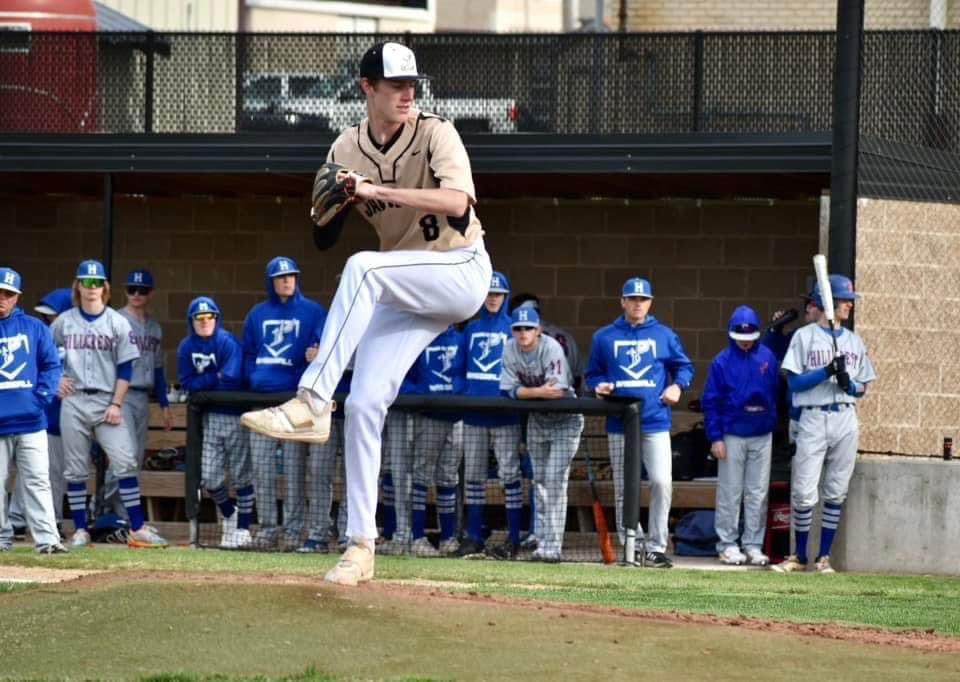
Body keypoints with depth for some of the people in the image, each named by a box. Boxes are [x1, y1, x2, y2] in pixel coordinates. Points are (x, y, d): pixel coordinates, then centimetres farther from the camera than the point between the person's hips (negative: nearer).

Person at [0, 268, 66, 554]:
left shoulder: (34, 328, 9)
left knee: (37, 481, -3)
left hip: (31, 422, 0)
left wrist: (42, 396, -5)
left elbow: (51, 365, 9)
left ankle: (46, 539, -7)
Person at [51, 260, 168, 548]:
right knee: (75, 468, 3)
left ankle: (138, 529, -10)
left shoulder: (118, 323, 1)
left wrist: (116, 405, -8)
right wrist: (56, 379, 2)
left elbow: (125, 368, -1)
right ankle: (80, 530, 10)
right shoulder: (64, 322, 6)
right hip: (73, 402, 2)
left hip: (107, 402, -2)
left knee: (125, 464, -10)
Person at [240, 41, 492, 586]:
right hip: (403, 292, 6)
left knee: (364, 268, -33)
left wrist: (377, 190, -33)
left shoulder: (435, 134, -12)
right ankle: (361, 547, 0)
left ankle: (311, 404, -37)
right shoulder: (347, 150, 3)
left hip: (462, 272, -6)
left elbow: (458, 202, -30)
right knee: (364, 404, -6)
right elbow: (324, 238, 7)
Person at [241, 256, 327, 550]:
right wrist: (252, 378, 4)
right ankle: (267, 526, 7)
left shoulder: (312, 311, 6)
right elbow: (247, 353, 20)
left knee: (295, 467, -6)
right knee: (261, 467, 2)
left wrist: (317, 352, -25)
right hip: (262, 397, 4)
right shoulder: (257, 314, 17)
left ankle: (294, 527, -4)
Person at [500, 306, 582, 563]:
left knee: (555, 480, -14)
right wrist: (539, 392, -27)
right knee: (539, 481, 8)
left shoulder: (551, 349, -22)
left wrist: (525, 392, -21)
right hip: (536, 421, 6)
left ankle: (552, 546, -17)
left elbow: (558, 391, -29)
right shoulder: (510, 349, -7)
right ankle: (543, 542, 13)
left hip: (564, 419, -6)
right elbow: (509, 389, -13)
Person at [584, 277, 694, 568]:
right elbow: (592, 373, 15)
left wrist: (677, 386, -3)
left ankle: (656, 547, -6)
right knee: (623, 490, 3)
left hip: (655, 423, -1)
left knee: (661, 482, -14)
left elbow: (684, 366, 16)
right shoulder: (605, 337, 10)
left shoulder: (664, 335, 9)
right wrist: (600, 385, -5)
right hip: (619, 424, 1)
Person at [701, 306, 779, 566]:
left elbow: (777, 391, 8)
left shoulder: (767, 357, 3)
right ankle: (728, 544, 7)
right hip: (732, 435, -2)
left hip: (762, 435, 2)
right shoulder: (722, 361, -4)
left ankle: (754, 545, 11)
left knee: (758, 493, 5)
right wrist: (715, 437, -8)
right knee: (730, 493, 2)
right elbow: (710, 401, -3)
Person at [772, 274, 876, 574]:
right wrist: (827, 371, -16)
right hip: (813, 418, -4)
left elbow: (862, 388, 15)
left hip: (846, 418, 4)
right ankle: (800, 557, 6)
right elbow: (794, 382, -4)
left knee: (836, 492, 4)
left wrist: (848, 382, -7)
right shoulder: (804, 336, 2)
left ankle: (824, 557, 10)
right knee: (804, 492, -6)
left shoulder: (854, 341, 14)